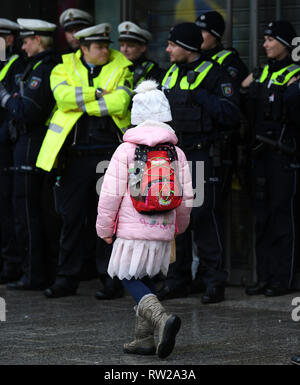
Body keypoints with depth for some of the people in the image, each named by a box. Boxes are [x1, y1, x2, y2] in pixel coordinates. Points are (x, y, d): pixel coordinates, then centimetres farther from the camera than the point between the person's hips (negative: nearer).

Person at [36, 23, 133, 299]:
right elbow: (63, 96, -12)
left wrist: (80, 103, -8)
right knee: (72, 217, 6)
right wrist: (97, 94, -12)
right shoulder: (63, 70, 8)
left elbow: (119, 103, -11)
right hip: (76, 155, 1)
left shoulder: (120, 69, 5)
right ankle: (67, 278, 14)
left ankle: (112, 277, 9)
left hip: (111, 154, -1)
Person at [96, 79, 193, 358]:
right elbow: (186, 198, 8)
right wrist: (179, 225, 26)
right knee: (145, 279, 18)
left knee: (130, 279, -1)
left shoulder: (125, 151, -6)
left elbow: (111, 194, -8)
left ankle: (162, 319, -27)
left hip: (132, 230, -5)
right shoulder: (177, 153, 6)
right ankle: (144, 338, 15)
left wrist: (104, 228, 3)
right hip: (163, 231, 5)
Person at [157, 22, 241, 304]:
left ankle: (214, 282, 0)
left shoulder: (213, 74, -7)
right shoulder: (170, 74, 15)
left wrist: (201, 96, -19)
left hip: (203, 157, -7)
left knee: (204, 217, -7)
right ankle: (178, 280, 17)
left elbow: (231, 115, -16)